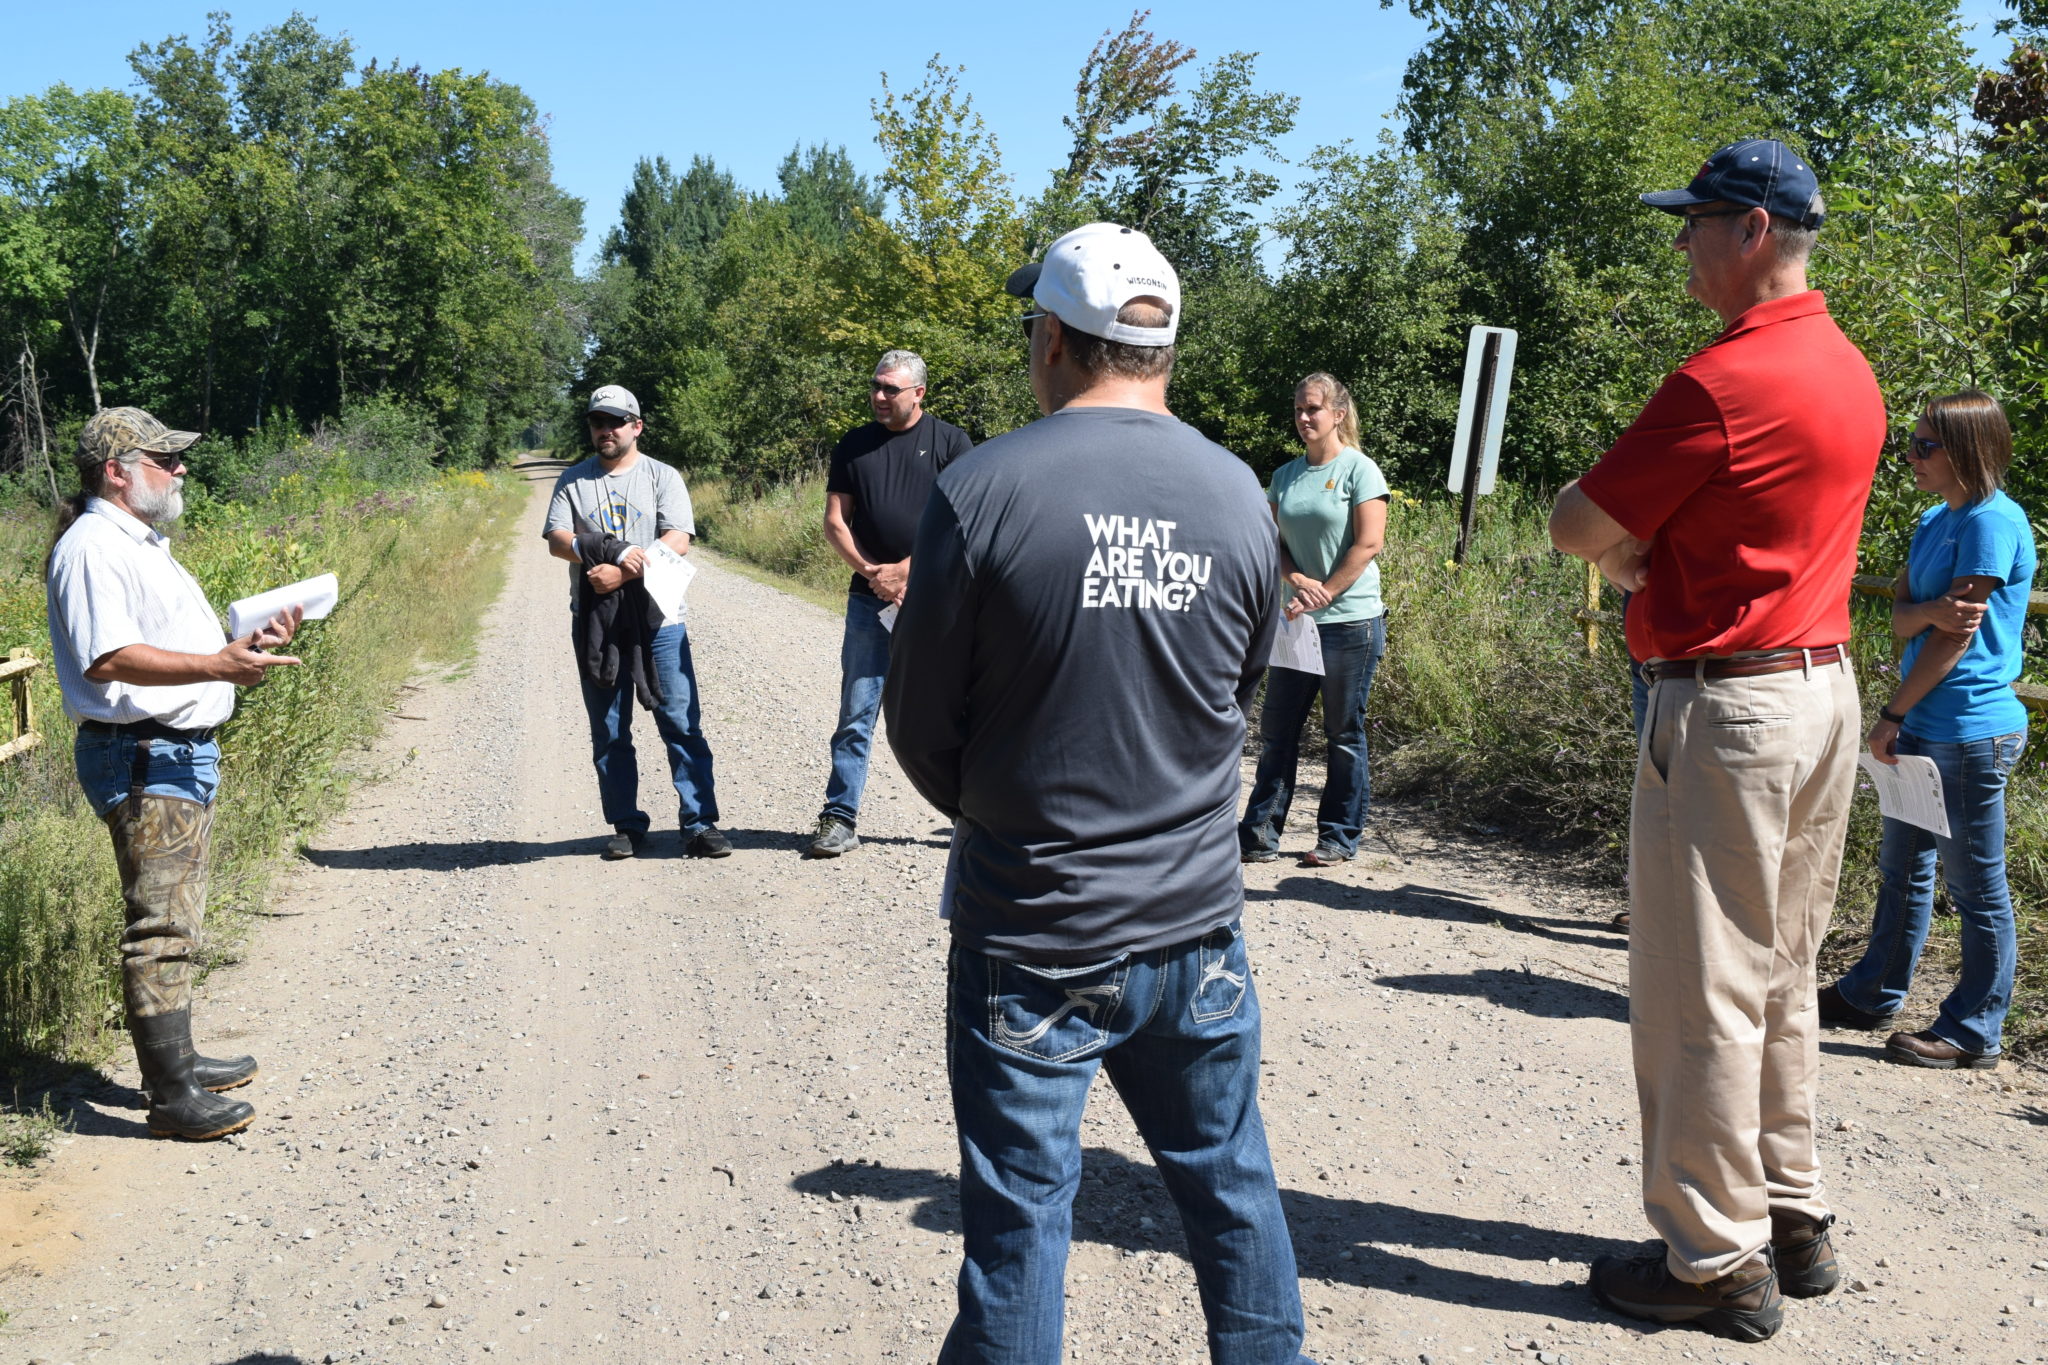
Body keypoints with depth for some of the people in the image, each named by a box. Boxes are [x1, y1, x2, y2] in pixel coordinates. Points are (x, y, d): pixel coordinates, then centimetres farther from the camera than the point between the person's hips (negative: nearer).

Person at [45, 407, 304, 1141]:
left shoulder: (143, 544, 20)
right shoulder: (92, 548, -14)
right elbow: (108, 660, -25)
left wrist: (250, 640, 15)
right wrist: (217, 665, -33)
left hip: (184, 751, 11)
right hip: (141, 757, -11)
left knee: (175, 919, 17)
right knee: (159, 925, -8)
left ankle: (176, 1060, 28)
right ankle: (171, 1096, -4)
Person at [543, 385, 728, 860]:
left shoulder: (663, 477, 5)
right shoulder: (573, 481, 12)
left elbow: (678, 541, -7)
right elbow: (557, 540, -1)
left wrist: (620, 572, -17)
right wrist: (613, 551, -18)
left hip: (657, 620, -2)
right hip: (593, 621, 3)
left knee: (682, 724, -6)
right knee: (609, 732, 7)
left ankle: (700, 824, -3)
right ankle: (626, 826, 16)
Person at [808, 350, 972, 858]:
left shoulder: (949, 441, 2)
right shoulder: (853, 446, 11)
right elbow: (834, 521, 8)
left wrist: (905, 570, -11)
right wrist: (871, 572, -7)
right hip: (870, 599, 3)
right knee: (856, 715, 2)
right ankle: (840, 820, 8)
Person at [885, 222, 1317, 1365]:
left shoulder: (984, 490, -14)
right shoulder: (1239, 495, -2)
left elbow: (921, 726, -6)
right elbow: (1243, 696, 9)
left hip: (1030, 936, -3)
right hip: (1196, 922, 4)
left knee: (1021, 1211, 9)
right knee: (1231, 1184, 19)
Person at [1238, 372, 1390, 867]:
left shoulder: (1359, 470, -5)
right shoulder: (1285, 475, 12)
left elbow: (1368, 544, -10)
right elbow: (1275, 542, 10)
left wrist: (1322, 596, -14)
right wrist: (1297, 581, -10)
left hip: (1350, 620, -5)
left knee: (1344, 734, 4)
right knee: (1276, 728, 6)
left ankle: (1340, 837, 13)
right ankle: (1260, 832, 12)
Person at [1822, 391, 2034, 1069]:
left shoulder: (1993, 520, -15)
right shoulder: (1935, 520, 12)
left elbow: (1957, 636, -17)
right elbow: (1902, 616, 5)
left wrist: (1891, 715, -12)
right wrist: (1931, 610, -19)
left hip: (1971, 732, -9)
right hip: (1925, 727, 9)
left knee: (1975, 885, 2)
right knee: (1902, 865, 19)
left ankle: (1974, 1032, 13)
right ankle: (1873, 994, 32)